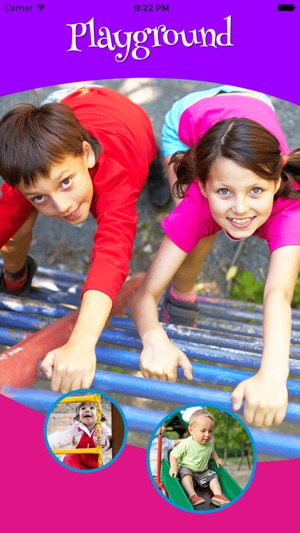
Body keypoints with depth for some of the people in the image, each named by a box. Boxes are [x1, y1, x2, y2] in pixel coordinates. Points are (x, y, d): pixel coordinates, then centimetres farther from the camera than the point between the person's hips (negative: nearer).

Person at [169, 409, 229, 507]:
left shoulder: (210, 443, -7)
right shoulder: (186, 444, -26)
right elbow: (173, 454, -20)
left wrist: (217, 459, 8)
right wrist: (174, 467, -33)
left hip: (202, 471, 6)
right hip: (186, 468, -6)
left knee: (213, 475, -9)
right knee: (185, 473, -33)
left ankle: (218, 495, -16)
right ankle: (192, 496, -43)